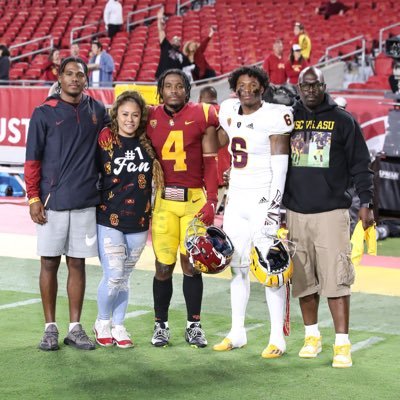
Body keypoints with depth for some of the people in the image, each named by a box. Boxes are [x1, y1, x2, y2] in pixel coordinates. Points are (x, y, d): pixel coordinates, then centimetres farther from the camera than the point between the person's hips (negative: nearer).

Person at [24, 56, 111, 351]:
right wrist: (33, 198, -6)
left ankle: (75, 327, 14)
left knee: (78, 264, 7)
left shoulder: (97, 111, 8)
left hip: (86, 202, 2)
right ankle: (50, 327, 11)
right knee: (49, 263, 3)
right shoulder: (44, 113, 0)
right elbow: (32, 159, 0)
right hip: (52, 202, -2)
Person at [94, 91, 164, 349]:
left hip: (139, 222, 3)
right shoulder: (106, 140, -6)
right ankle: (103, 323, 15)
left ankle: (118, 326, 25)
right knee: (113, 276, -8)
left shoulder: (147, 143, 4)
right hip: (110, 219, -3)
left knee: (124, 278, 12)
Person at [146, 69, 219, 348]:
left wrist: (212, 200, -6)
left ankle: (194, 325, 15)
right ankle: (161, 325, 14)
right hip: (162, 199, 1)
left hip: (194, 198, -1)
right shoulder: (150, 118, 5)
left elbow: (210, 162, 1)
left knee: (192, 262, 3)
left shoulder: (202, 116, 1)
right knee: (164, 265, 2)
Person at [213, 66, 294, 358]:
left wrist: (274, 207, -19)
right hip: (236, 199, 7)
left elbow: (280, 167, -14)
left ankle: (278, 338, 3)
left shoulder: (275, 116, -11)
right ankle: (237, 333, 20)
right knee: (237, 265, 11)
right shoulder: (230, 111, 8)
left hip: (263, 199, -6)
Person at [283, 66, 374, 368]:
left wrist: (366, 202, -5)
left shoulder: (343, 120, 2)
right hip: (296, 212, 3)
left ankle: (342, 344, -4)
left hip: (332, 212, -3)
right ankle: (312, 336, 21)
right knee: (303, 280, 8)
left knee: (336, 280, -8)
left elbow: (360, 165, 2)